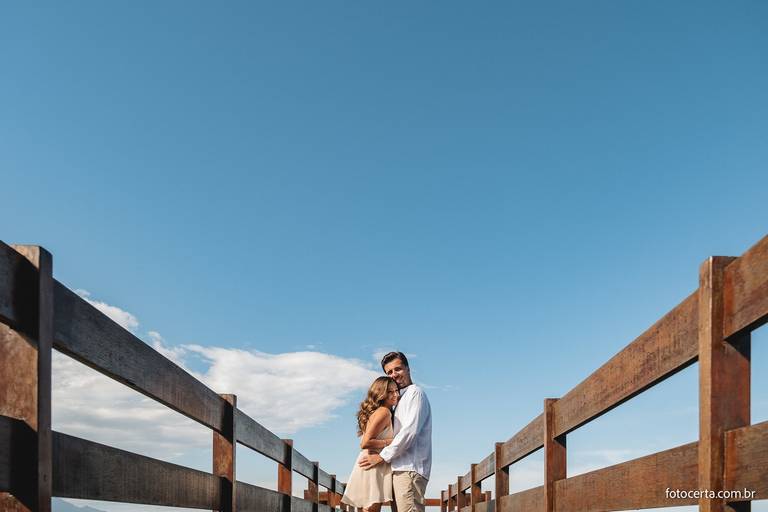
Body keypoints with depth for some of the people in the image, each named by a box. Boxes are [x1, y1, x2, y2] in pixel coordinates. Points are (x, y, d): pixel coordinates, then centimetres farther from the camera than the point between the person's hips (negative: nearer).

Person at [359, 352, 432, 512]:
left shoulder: (415, 393, -1)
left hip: (409, 468, -9)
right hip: (402, 468, 9)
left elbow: (410, 431, -12)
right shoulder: (401, 398, 27)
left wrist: (383, 456, -12)